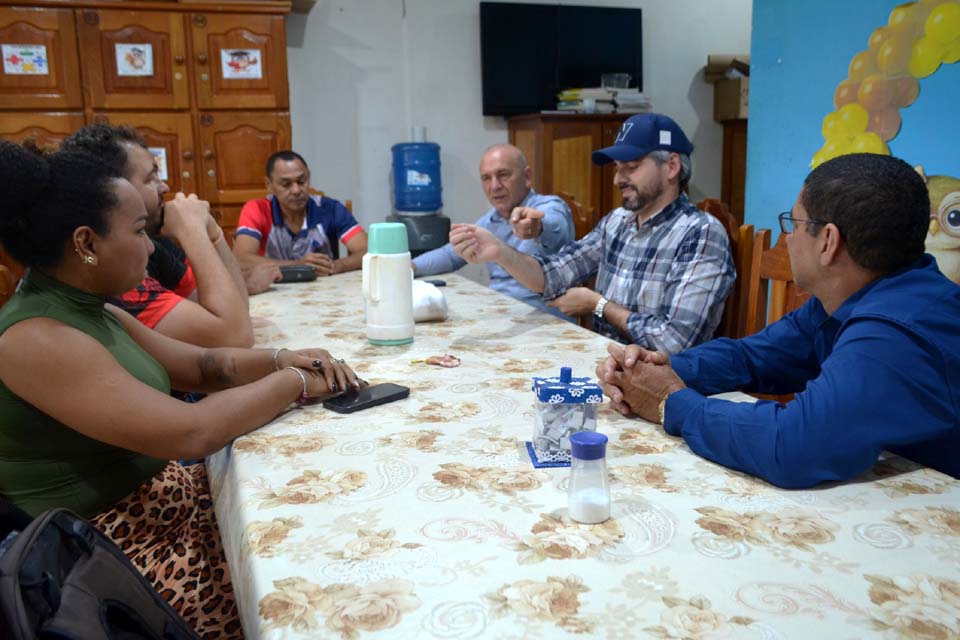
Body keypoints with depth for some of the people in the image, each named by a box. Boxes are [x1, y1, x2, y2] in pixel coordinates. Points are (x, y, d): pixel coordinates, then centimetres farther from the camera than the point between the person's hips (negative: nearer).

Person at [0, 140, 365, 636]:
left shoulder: (93, 312, 5)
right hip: (122, 551, -8)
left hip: (160, 495, 9)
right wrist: (293, 382, -18)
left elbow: (203, 365, 10)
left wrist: (282, 359, -8)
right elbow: (192, 433, -31)